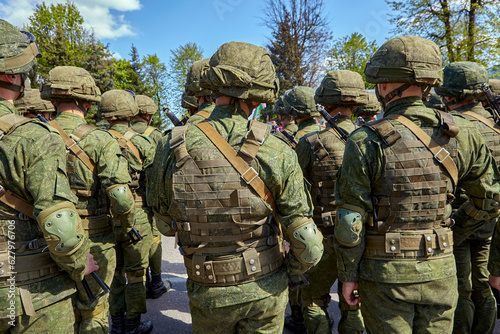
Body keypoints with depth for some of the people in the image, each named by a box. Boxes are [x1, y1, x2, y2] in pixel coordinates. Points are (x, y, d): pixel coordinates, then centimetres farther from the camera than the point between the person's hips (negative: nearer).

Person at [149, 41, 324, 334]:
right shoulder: (277, 152, -20)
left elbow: (165, 224, 0)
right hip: (265, 291, 0)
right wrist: (291, 269, 6)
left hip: (209, 294, 1)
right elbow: (308, 246, -15)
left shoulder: (171, 149, -16)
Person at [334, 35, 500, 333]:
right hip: (441, 272, 4)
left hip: (385, 274, -4)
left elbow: (350, 221, -15)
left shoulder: (366, 141, -17)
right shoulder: (462, 134, -3)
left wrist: (349, 274, -4)